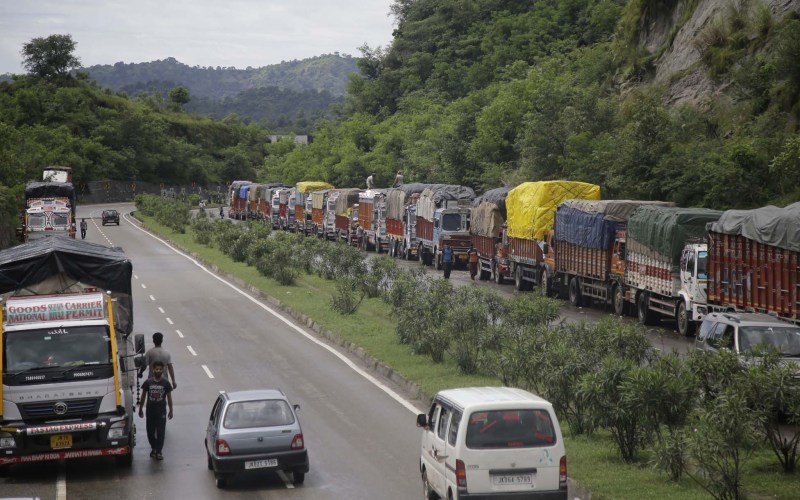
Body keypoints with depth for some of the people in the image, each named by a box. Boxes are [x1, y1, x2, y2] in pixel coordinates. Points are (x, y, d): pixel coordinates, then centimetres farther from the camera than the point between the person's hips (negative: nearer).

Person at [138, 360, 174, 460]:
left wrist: (171, 410, 2)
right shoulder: (148, 382, -2)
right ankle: (153, 448, 29)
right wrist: (140, 409, 6)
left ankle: (158, 452, 1)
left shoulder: (166, 383, -3)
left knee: (161, 432, -3)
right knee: (150, 431, 9)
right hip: (150, 411, 1)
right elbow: (143, 396, 6)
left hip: (161, 411, -1)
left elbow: (169, 397, 3)